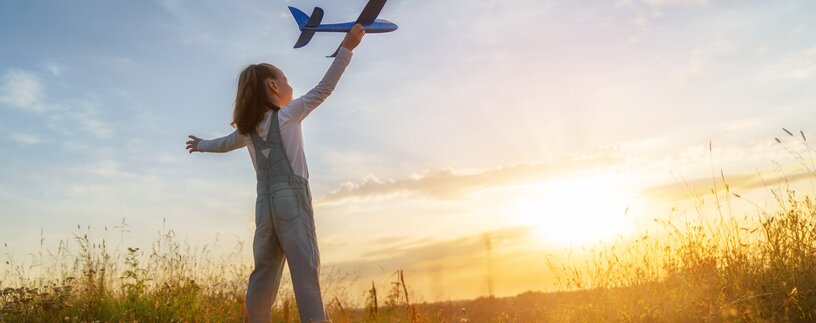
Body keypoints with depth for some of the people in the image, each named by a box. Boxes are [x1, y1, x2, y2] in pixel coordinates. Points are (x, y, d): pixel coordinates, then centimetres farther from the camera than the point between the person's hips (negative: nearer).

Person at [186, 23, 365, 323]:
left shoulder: (247, 128, 18)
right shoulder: (289, 114, 3)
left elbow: (225, 143, 37)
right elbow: (324, 89, -1)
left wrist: (201, 145, 59)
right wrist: (346, 48, 2)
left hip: (265, 203, 6)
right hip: (291, 197, -6)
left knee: (264, 273, 12)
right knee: (305, 270, -15)